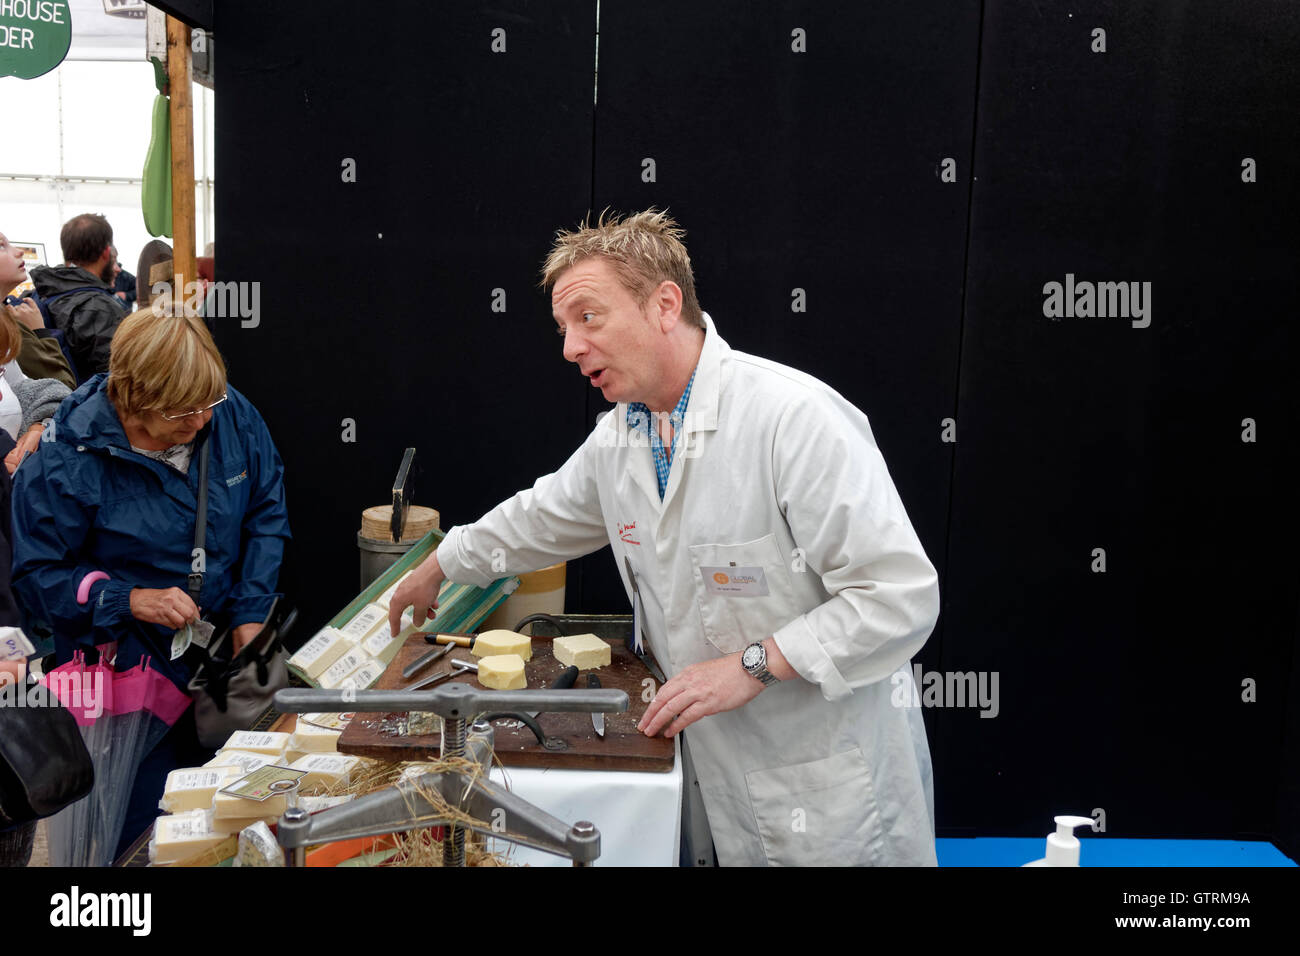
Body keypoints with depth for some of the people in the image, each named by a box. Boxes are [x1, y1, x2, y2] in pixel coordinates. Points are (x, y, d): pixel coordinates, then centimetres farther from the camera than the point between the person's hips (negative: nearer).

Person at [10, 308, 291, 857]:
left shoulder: (231, 414, -8)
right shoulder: (66, 462, -19)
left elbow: (266, 513, 2)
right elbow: (36, 574, -11)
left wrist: (251, 613, -6)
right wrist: (130, 600, -24)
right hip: (127, 667, -4)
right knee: (134, 827, 4)